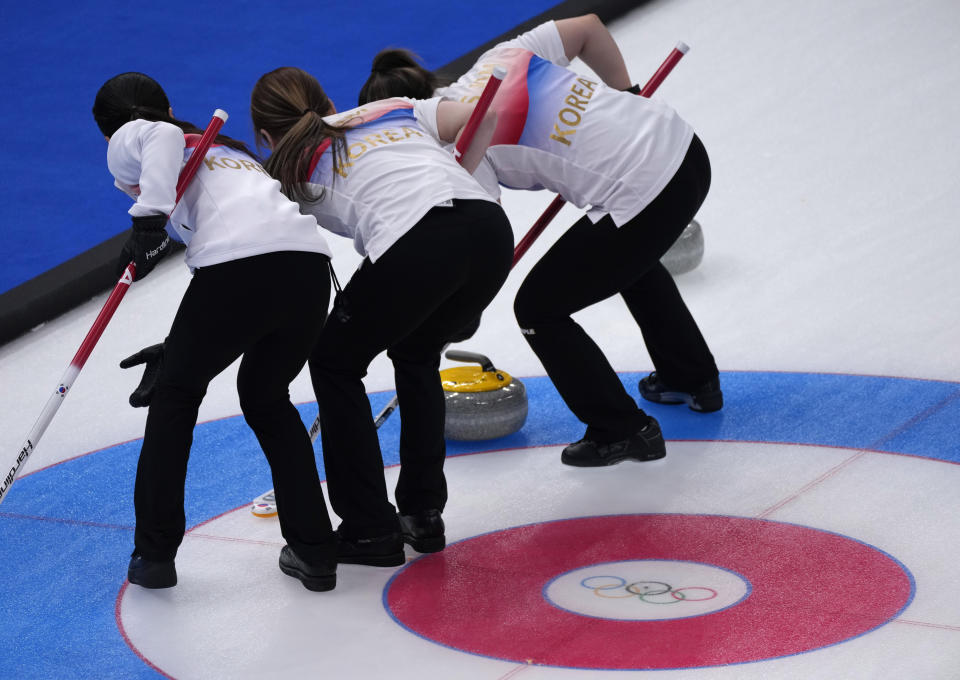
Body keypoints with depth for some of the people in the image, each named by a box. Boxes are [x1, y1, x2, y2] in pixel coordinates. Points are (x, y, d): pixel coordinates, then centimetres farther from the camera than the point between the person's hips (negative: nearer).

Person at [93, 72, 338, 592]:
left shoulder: (126, 144, 20)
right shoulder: (230, 150, 39)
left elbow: (162, 138, -7)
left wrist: (148, 218, -14)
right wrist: (178, 349, 41)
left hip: (242, 264, -6)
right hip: (308, 262, 6)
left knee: (176, 393, 18)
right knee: (266, 396, 27)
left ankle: (154, 553, 21)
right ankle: (315, 552, 22)